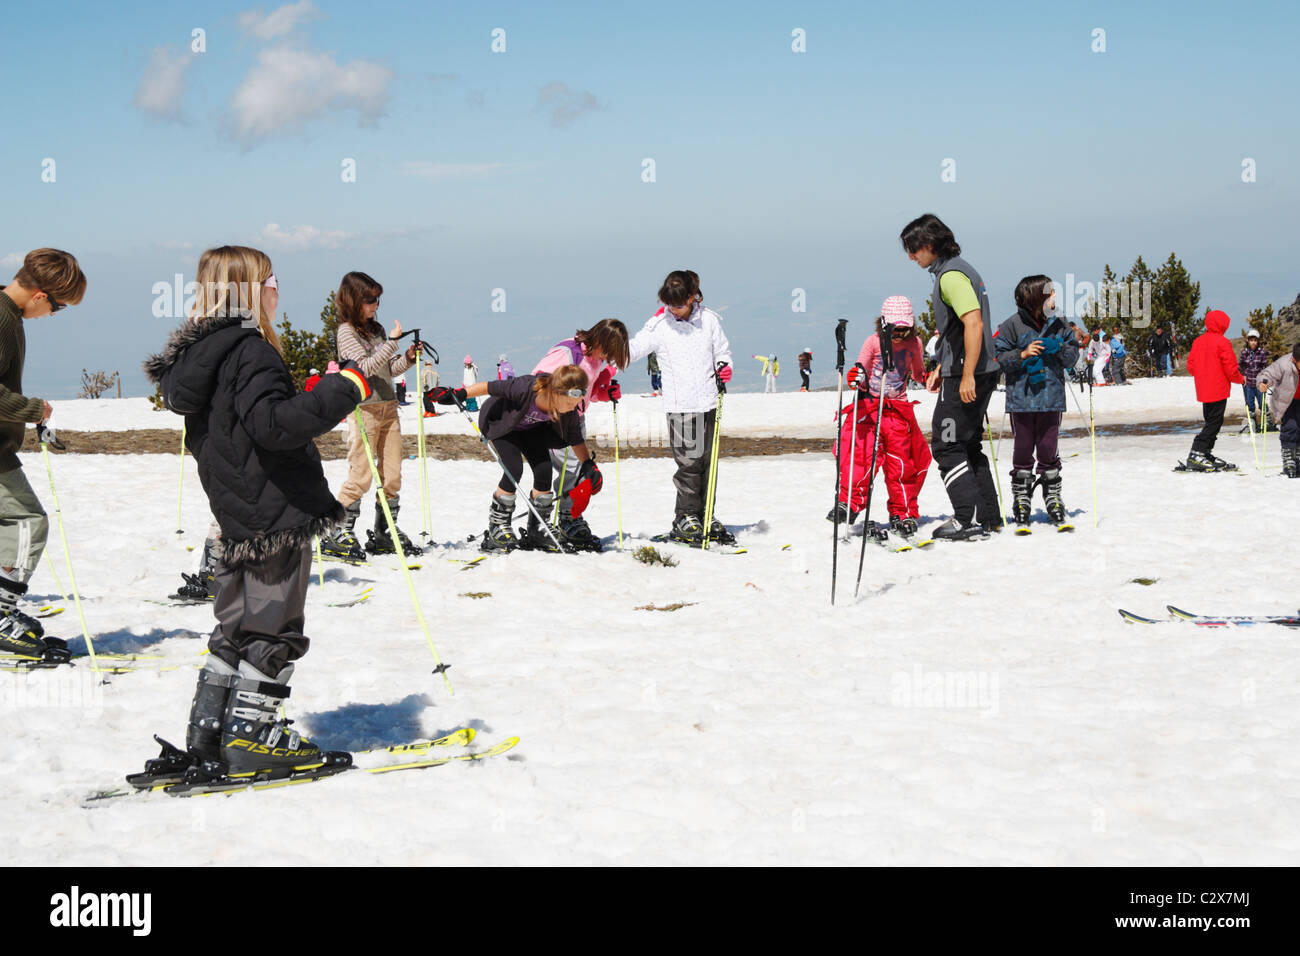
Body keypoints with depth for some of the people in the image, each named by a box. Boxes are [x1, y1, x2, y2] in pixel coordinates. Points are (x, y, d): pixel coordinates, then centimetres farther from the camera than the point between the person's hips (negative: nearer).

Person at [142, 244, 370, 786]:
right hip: (278, 513, -9)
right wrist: (343, 391, -25)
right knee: (274, 632, 0)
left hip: (237, 518, 9)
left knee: (237, 632, 15)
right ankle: (248, 742, 3)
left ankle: (206, 742, 16)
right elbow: (273, 423, -29)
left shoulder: (199, 354, 13)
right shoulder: (249, 351, -16)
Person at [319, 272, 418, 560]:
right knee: (360, 476, -8)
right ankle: (339, 534, 0)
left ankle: (383, 534, 14)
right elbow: (366, 367, -19)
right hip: (364, 409, -7)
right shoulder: (346, 331, -7)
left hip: (388, 407, 7)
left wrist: (408, 358, 0)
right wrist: (393, 343, -23)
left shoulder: (377, 329, 15)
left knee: (392, 476, 6)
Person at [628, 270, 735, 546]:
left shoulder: (709, 320, 4)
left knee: (708, 460, 8)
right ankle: (685, 518, 2)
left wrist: (724, 368, -6)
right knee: (689, 461, -8)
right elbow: (633, 349, 2)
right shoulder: (659, 326, -1)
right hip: (680, 406, -3)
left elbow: (722, 351, 14)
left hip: (709, 403, 3)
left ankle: (705, 517, 18)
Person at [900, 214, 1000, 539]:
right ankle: (988, 518, 18)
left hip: (966, 377, -10)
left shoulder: (951, 275, -15)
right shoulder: (960, 269, 18)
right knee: (968, 445, 15)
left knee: (947, 446, -5)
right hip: (975, 372, 10)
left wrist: (967, 376, -26)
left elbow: (974, 323, -25)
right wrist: (942, 369, 25)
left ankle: (970, 519, -6)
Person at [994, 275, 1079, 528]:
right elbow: (998, 357, -3)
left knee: (1048, 450, 5)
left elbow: (1073, 356, 12)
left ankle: (1053, 497, 15)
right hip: (1022, 399, -3)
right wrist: (1022, 355, -16)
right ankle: (1021, 499, 10)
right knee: (1023, 450, 3)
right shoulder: (1013, 325, -4)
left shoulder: (1058, 325, 7)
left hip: (1052, 399, 3)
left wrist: (1060, 349, -7)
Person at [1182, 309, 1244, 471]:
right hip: (1218, 390, -7)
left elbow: (1190, 366, 11)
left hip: (1203, 390, 7)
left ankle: (1206, 454, 15)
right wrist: (1240, 379, 6)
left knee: (1211, 422, 17)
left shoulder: (1197, 342, 8)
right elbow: (1231, 368, -12)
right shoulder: (1222, 343, -12)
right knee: (1214, 423, -6)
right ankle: (1197, 454, -17)